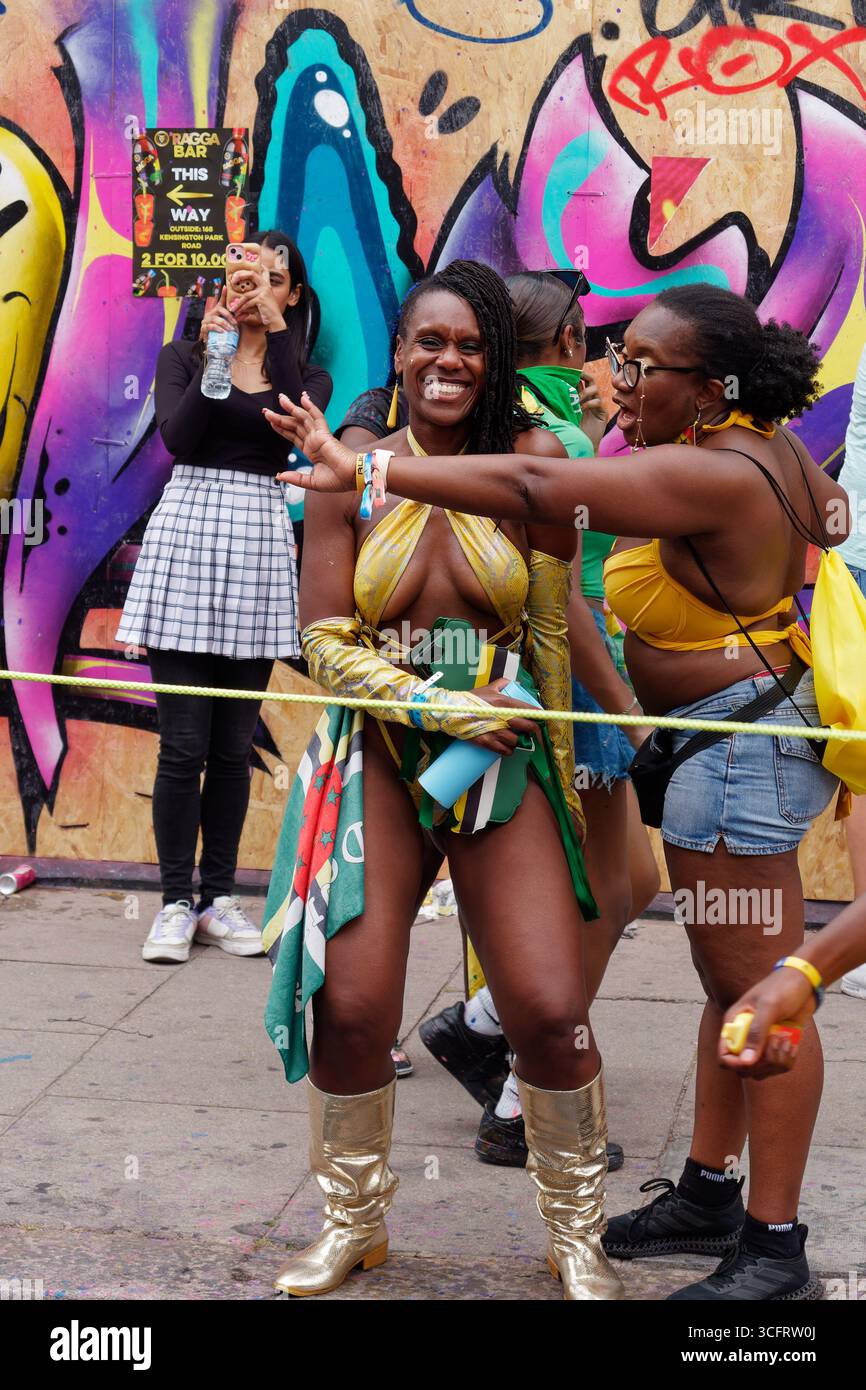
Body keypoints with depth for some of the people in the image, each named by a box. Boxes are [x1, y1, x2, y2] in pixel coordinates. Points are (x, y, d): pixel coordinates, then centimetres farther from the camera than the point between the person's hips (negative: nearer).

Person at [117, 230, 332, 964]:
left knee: (234, 746, 5)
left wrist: (275, 328, -10)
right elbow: (179, 438, -8)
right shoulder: (184, 357, 9)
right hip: (187, 533, -2)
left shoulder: (304, 373, 13)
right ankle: (176, 902, 5)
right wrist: (214, 354, -10)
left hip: (260, 545, 2)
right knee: (185, 743, -4)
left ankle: (220, 897, 15)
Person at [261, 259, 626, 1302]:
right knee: (349, 1005, -5)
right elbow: (327, 645, -2)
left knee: (550, 1009, -8)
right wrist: (447, 709, -11)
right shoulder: (352, 477, 2)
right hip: (377, 757, 1)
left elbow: (554, 631, 5)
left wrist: (561, 759, 8)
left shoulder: (532, 461, 0)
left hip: (507, 760, -1)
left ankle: (577, 1238, 17)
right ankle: (354, 1222, 23)